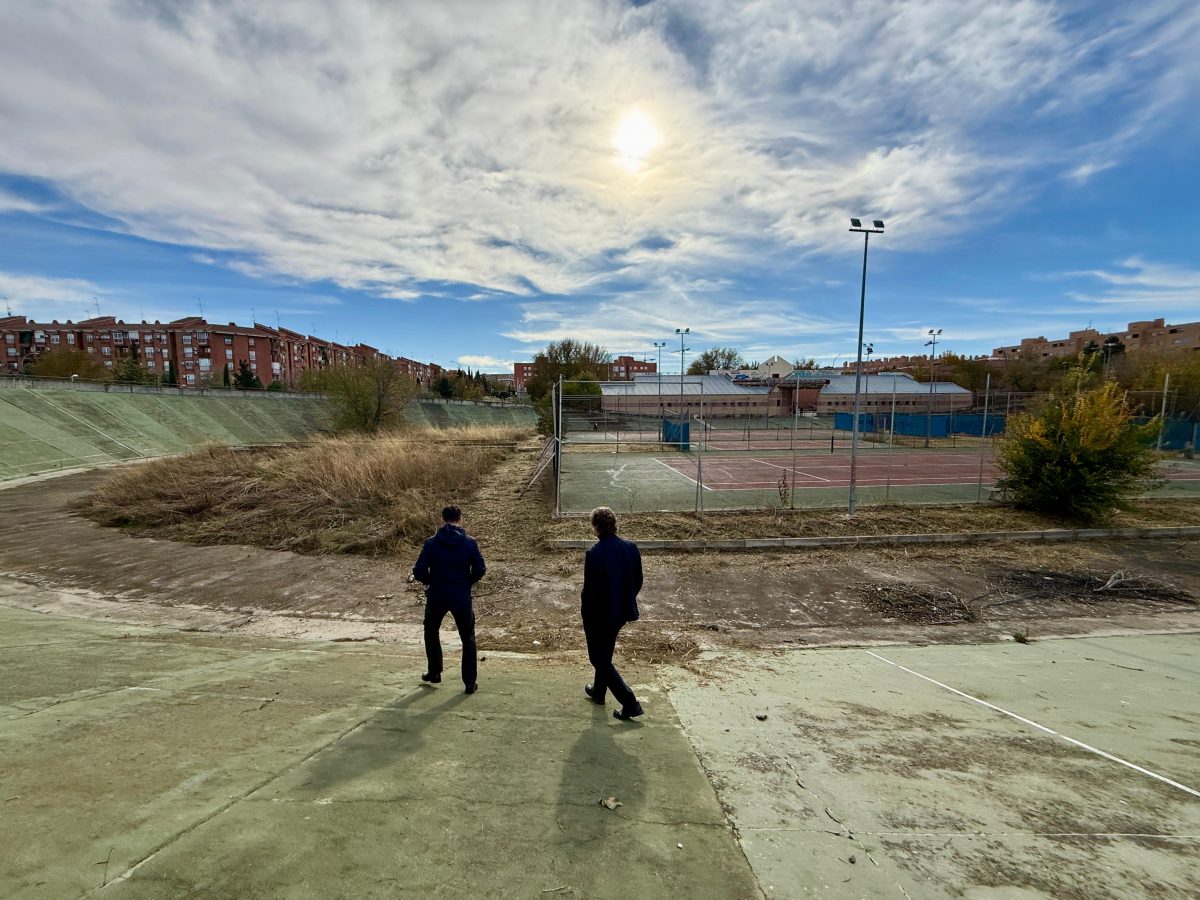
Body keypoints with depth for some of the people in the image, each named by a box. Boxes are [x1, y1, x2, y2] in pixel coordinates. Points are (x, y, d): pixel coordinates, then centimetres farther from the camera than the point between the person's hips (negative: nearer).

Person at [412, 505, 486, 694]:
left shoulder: (431, 543, -7)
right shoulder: (469, 543, -8)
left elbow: (419, 572, -8)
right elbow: (480, 569, -7)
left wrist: (430, 582, 11)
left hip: (436, 596, 1)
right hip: (462, 597, -1)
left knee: (431, 633, 27)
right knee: (468, 639, 13)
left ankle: (434, 673, 34)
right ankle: (470, 682, 14)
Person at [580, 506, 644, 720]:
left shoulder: (594, 554, -24)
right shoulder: (631, 547, -6)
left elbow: (589, 589, -20)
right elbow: (638, 581, 4)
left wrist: (584, 613, -4)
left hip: (599, 614, -7)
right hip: (622, 612, 7)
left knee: (600, 659, 9)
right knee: (605, 654, 26)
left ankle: (630, 703, 4)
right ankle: (598, 691, 45)